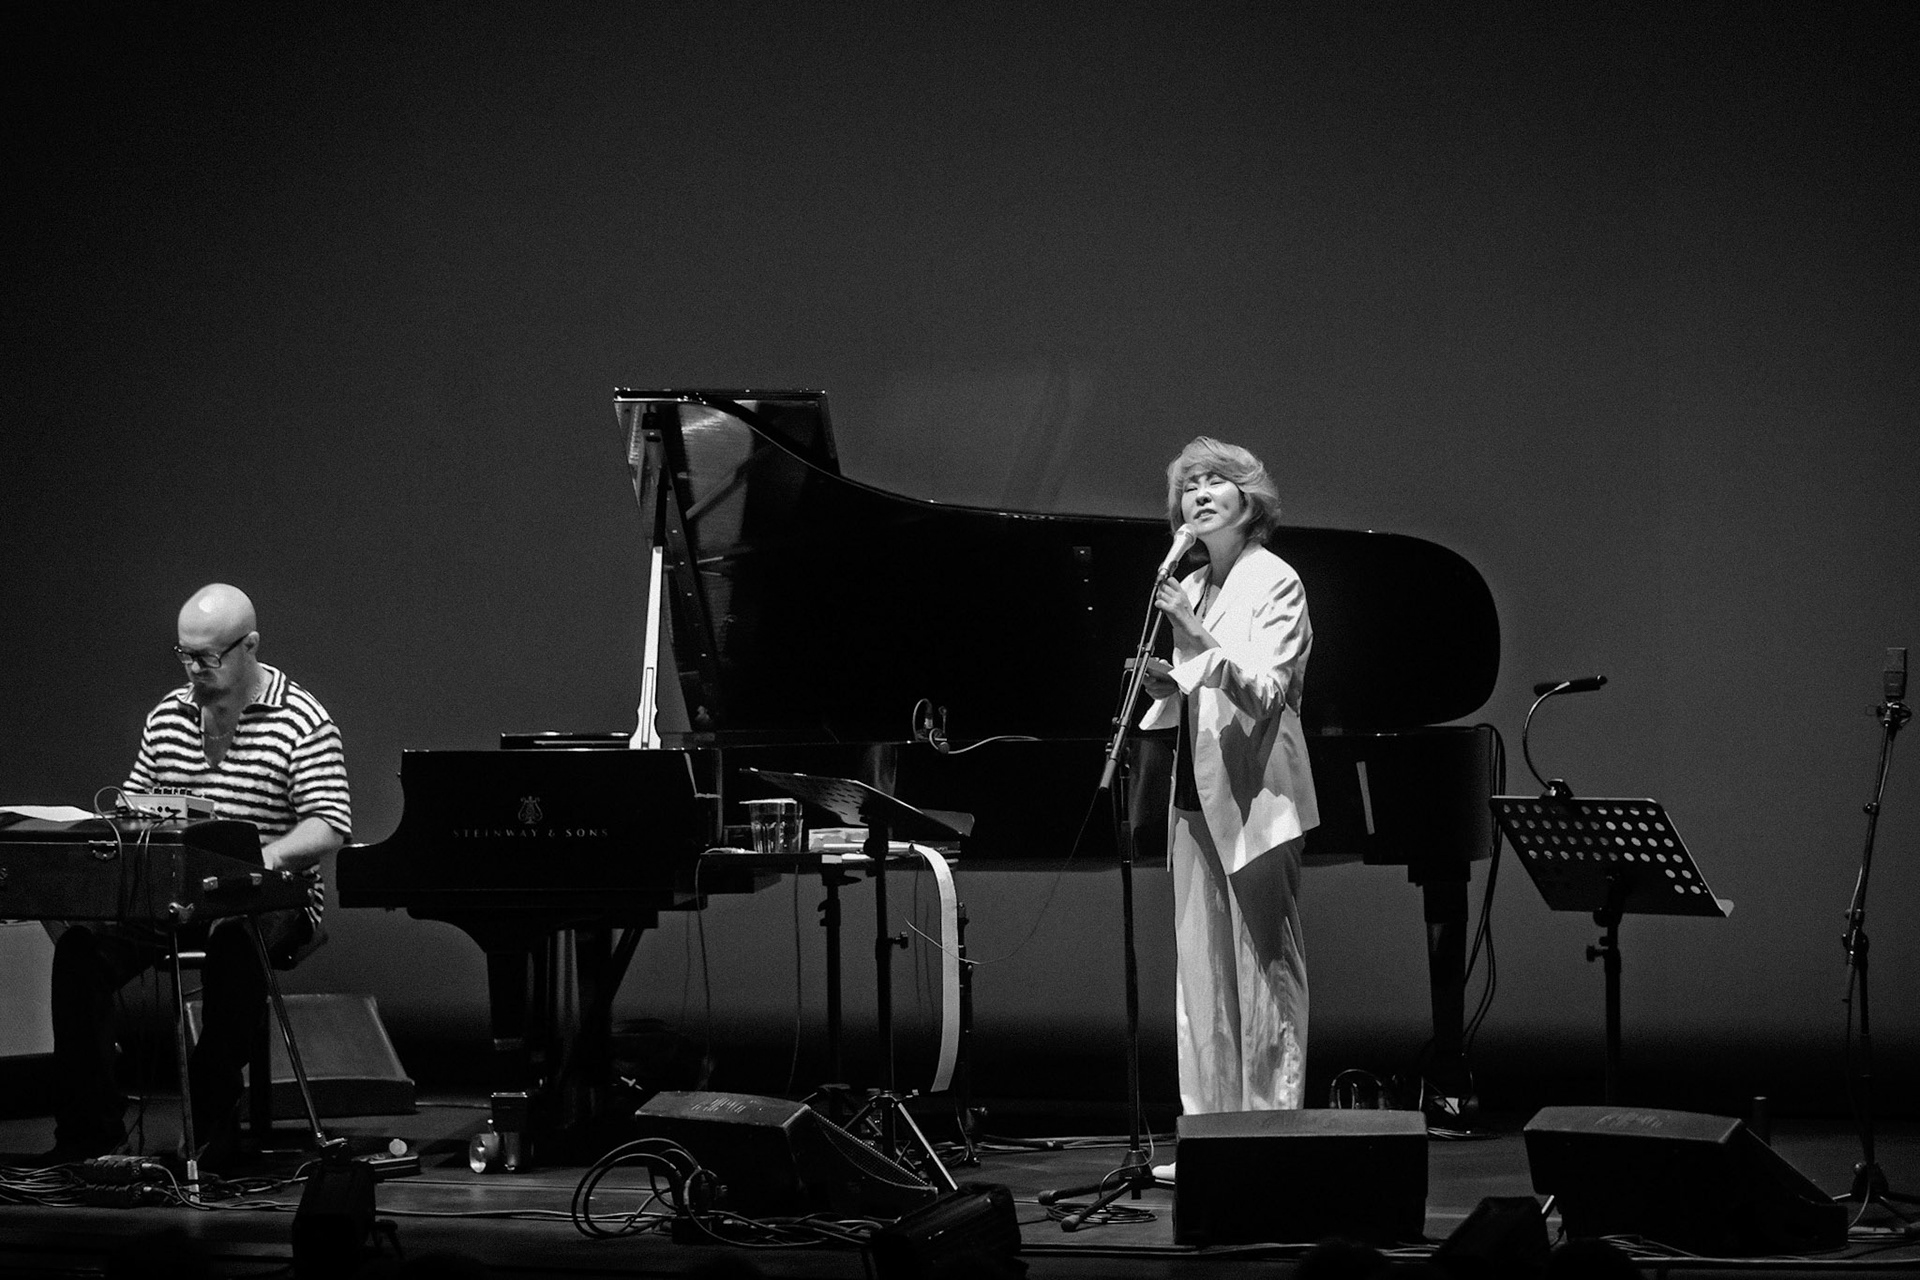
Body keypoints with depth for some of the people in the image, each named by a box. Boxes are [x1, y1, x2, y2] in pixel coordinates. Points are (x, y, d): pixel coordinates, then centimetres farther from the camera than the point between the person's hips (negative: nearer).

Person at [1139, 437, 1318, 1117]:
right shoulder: (1189, 589, 17)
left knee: (1264, 966, -5)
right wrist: (1164, 684, -1)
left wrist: (1202, 637, -25)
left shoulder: (1276, 583, -4)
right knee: (1199, 972, 5)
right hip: (1197, 798, 7)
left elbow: (1265, 691, -15)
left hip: (1253, 797, -7)